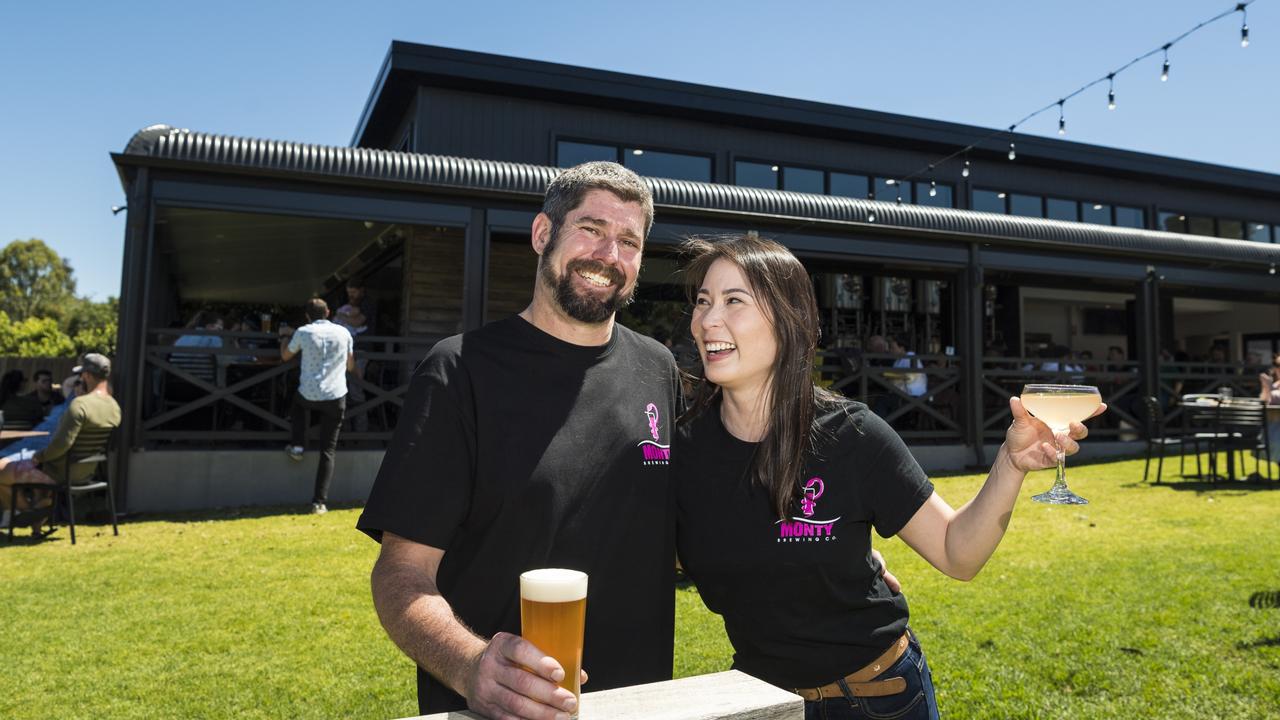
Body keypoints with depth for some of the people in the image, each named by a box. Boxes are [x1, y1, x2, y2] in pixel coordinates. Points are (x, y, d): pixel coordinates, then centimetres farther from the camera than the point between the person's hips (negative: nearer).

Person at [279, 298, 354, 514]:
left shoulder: (303, 332, 0)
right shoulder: (343, 333, 5)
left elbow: (285, 356, 18)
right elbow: (350, 366, 16)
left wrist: (285, 336, 36)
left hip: (309, 395, 0)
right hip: (336, 398, 1)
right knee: (328, 450, 6)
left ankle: (297, 445, 25)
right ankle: (320, 501, -1)